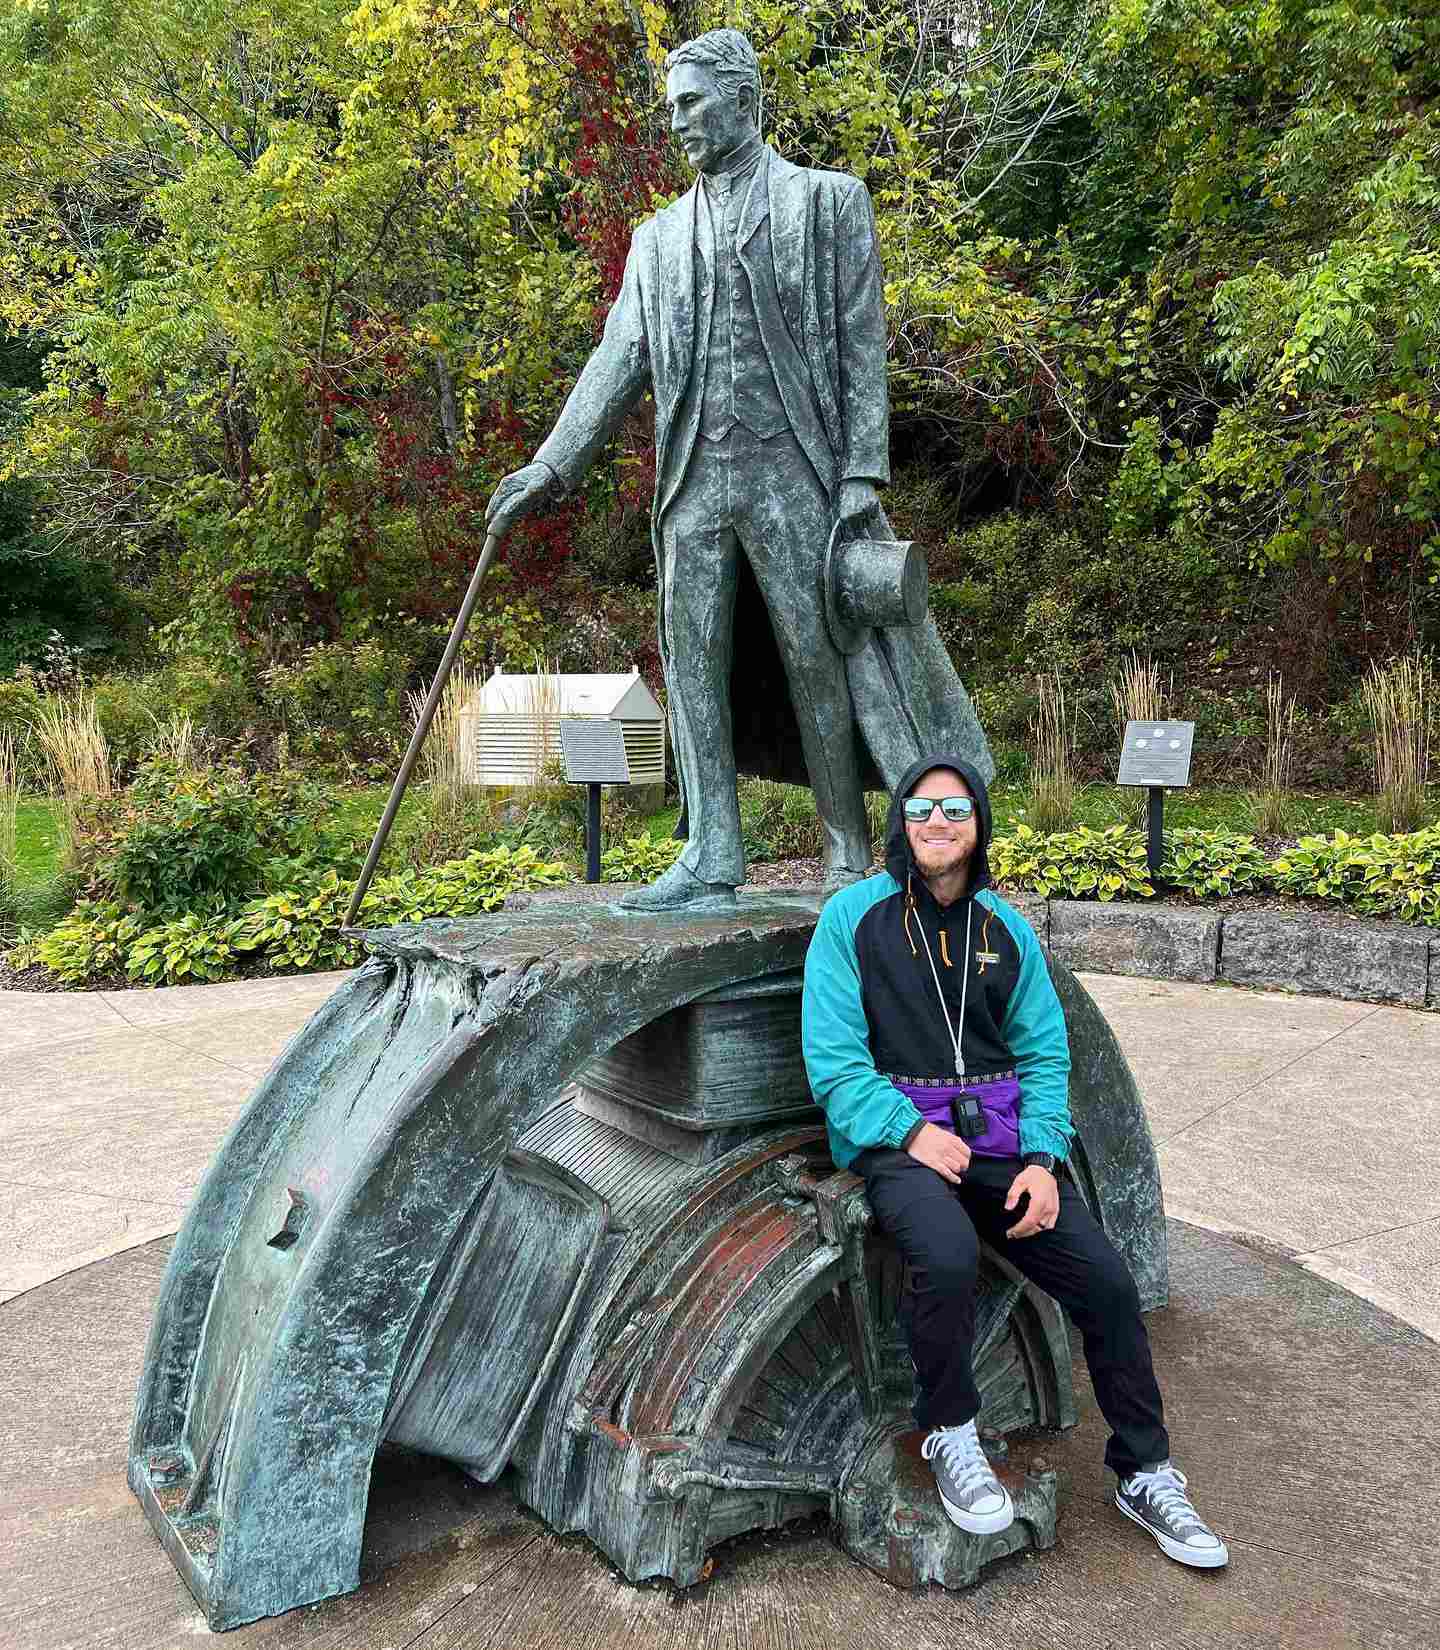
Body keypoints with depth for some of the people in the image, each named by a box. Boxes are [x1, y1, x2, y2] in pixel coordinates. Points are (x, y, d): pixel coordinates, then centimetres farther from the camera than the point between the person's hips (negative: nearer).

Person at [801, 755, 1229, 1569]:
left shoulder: (1009, 930, 11)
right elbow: (834, 1052, -6)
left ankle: (1144, 1473, 16)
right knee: (949, 1255, -33)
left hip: (999, 1135, 4)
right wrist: (910, 1131, -18)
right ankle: (952, 1437, -4)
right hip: (896, 1131, -4)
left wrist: (1043, 1157, -6)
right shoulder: (854, 916, -1)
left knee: (1109, 1280, -9)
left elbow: (1044, 1052, 10)